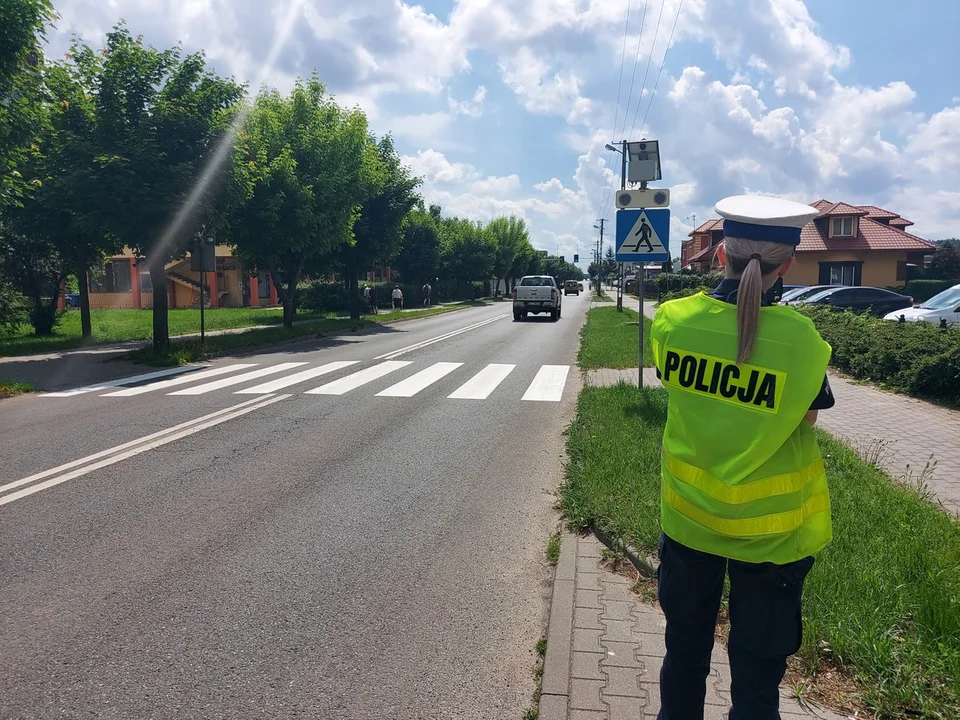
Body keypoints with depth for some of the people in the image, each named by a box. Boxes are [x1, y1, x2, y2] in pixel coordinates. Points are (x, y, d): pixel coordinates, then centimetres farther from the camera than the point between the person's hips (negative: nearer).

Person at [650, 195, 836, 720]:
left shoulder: (671, 320, -14)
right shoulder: (800, 339, -22)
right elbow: (807, 419, -7)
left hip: (687, 514, 3)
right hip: (770, 530, -2)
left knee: (684, 653, 23)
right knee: (757, 674, 16)